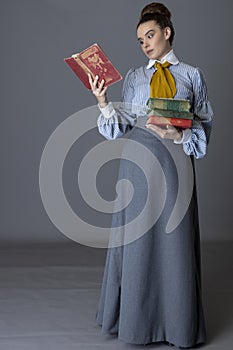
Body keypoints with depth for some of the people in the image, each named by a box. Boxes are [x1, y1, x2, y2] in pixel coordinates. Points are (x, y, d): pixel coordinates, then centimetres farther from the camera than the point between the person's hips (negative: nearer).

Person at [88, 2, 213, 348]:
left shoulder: (192, 75, 10)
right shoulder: (133, 77, 14)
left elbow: (205, 124, 6)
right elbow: (123, 126, 7)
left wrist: (179, 134, -11)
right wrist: (103, 102, -8)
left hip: (175, 160, -1)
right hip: (139, 160, 1)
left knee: (174, 239, -1)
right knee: (137, 238, 2)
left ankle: (177, 320, 10)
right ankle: (136, 317, 14)